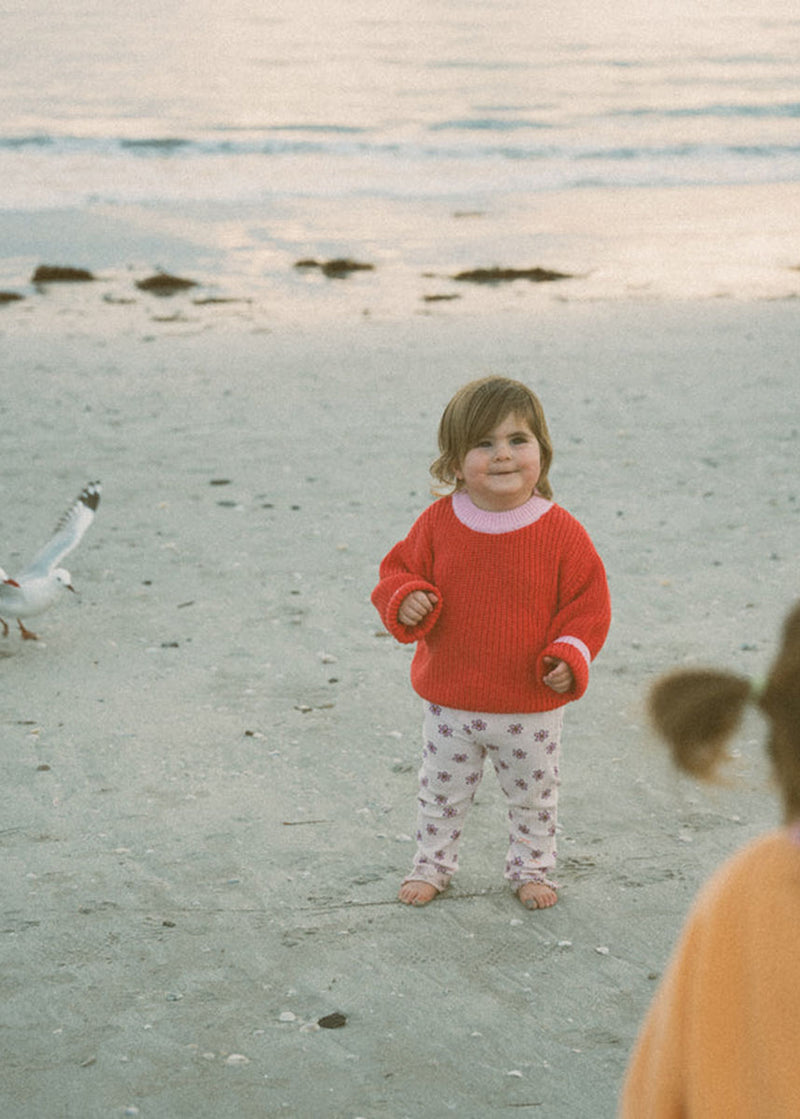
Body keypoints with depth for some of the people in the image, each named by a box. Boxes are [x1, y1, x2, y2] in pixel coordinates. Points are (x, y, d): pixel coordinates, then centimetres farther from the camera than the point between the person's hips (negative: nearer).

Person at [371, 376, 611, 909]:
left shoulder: (560, 531, -13)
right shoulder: (438, 523, -9)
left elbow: (589, 601, -6)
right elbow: (402, 570, 2)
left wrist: (571, 654, -20)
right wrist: (405, 601, -20)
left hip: (532, 705, -1)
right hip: (450, 700, 1)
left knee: (534, 794, 17)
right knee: (442, 792, 18)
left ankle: (532, 868, 40)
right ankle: (433, 862, 39)